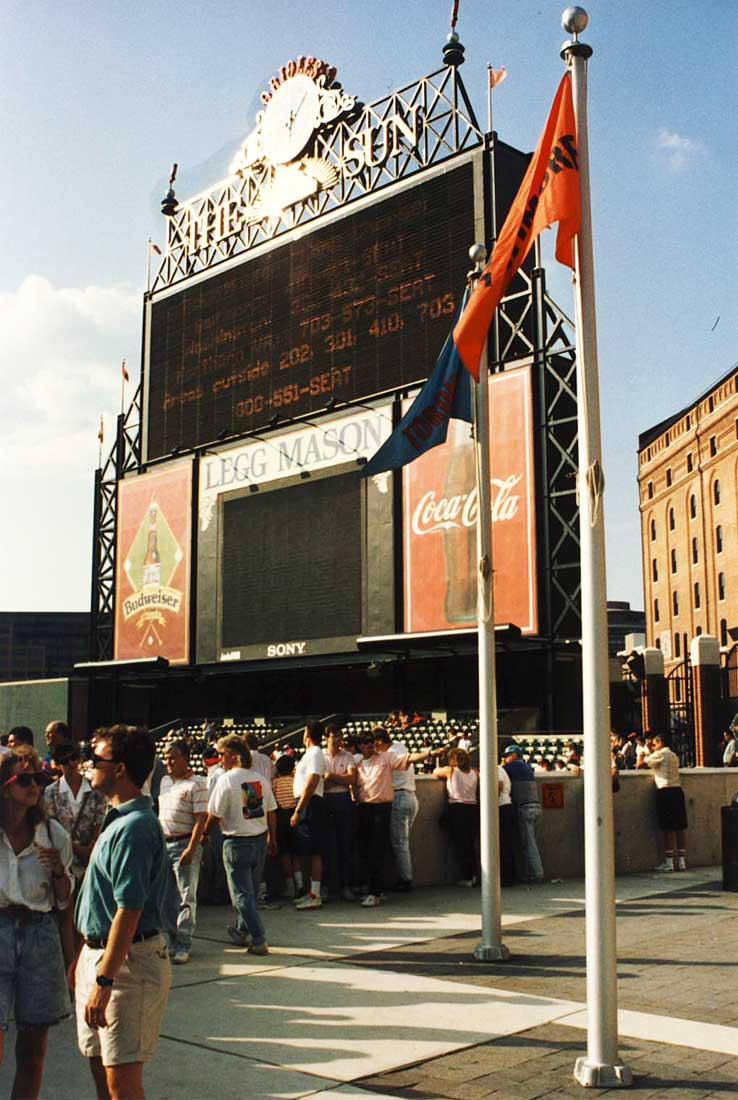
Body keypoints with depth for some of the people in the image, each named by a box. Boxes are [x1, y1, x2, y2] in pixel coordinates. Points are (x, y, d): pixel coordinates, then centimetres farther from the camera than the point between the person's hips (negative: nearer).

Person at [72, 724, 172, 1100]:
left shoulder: (134, 828, -21)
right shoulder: (118, 820, 12)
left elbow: (129, 911, -25)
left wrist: (104, 980, -24)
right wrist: (85, 958, 22)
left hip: (128, 961, -10)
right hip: (99, 953, 10)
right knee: (101, 1067, 18)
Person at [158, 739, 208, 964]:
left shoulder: (196, 784, -10)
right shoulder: (165, 781, 13)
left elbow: (201, 819, -14)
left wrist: (191, 849, -20)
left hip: (184, 844, -7)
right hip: (164, 843, 7)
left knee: (186, 898, -2)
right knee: (168, 897, 13)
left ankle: (183, 946, 2)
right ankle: (171, 941, 23)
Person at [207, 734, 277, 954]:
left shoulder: (226, 780, -15)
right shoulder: (260, 778, 2)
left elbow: (214, 815, -12)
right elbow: (271, 812, 7)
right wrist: (272, 838, 18)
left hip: (237, 842, -6)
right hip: (260, 839, 6)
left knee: (242, 893, 2)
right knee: (251, 890, 19)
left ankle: (259, 940, -2)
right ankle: (243, 931, 34)